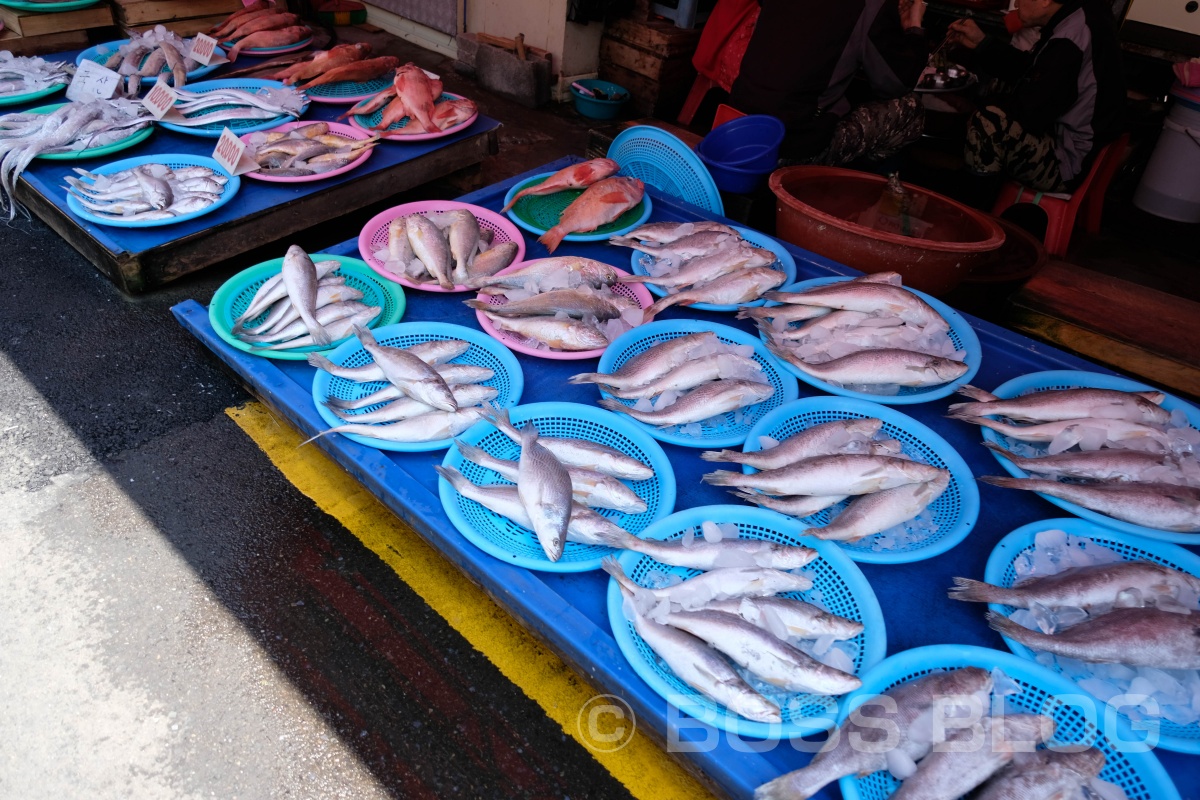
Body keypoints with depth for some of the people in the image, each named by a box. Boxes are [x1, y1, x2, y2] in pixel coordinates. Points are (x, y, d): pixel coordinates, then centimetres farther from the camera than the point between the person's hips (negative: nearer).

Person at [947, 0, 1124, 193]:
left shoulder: (1070, 42, -27)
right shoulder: (1078, 17, 3)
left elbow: (1030, 111, -25)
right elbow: (1028, 71, 13)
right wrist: (981, 43, 8)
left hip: (1068, 163, -10)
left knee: (989, 125, -26)